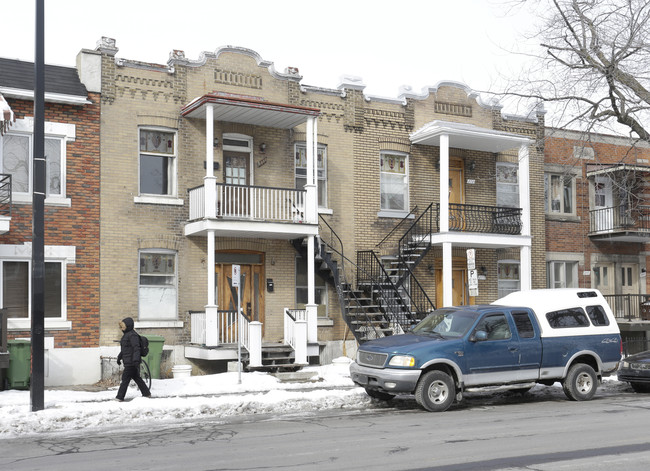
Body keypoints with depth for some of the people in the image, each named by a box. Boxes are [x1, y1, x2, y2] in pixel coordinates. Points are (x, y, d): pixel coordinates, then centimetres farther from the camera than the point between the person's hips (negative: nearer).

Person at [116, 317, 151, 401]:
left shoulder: (132, 335, -15)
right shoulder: (126, 334, 18)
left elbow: (136, 348, -22)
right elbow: (124, 349, 29)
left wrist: (136, 360, -29)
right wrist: (119, 357, 34)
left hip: (131, 362, -10)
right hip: (128, 362, 10)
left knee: (125, 378, -6)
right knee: (137, 378, 14)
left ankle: (120, 397, -3)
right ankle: (147, 393, 21)